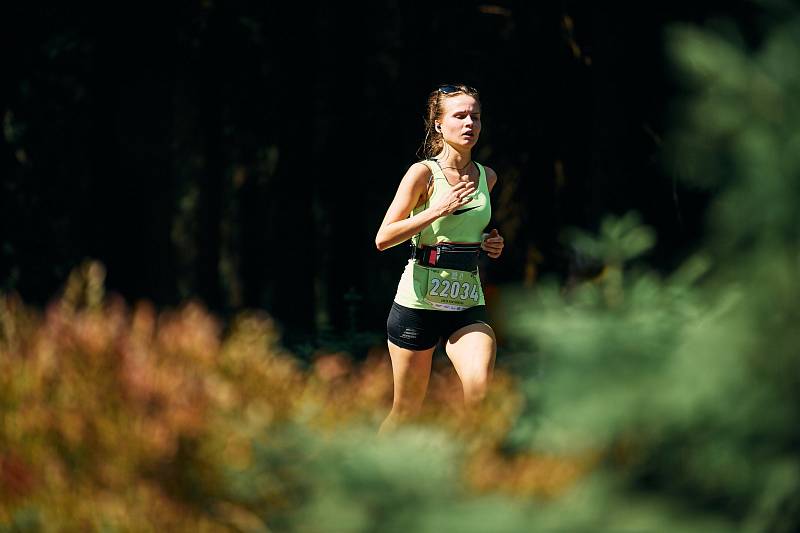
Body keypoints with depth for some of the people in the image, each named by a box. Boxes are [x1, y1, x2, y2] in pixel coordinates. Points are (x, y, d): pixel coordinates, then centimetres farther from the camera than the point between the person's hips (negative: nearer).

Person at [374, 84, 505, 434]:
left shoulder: (487, 177, 9)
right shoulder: (424, 173, -8)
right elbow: (383, 239, -12)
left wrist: (489, 244, 8)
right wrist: (438, 210, -20)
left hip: (467, 305, 4)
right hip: (419, 301, -4)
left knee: (481, 387, -26)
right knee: (406, 411, 6)